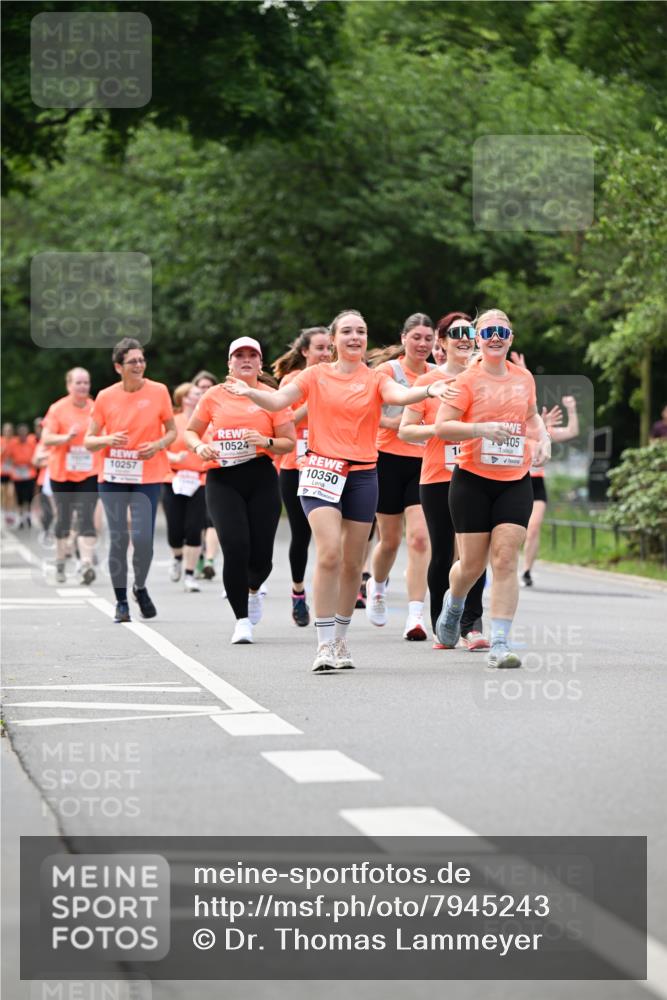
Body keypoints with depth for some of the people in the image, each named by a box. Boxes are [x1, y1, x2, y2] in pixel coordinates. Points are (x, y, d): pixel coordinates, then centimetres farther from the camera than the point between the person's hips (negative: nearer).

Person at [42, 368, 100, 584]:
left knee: (86, 518, -13)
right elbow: (46, 439, -8)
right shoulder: (57, 409, -3)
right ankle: (60, 564, 25)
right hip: (61, 474, 0)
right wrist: (67, 438, -23)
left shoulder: (96, 409, 4)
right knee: (63, 519, 9)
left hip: (89, 473, 0)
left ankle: (86, 565, -22)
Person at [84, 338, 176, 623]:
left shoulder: (158, 391, -1)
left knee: (143, 538, -9)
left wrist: (158, 445, -12)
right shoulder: (106, 397, 0)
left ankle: (140, 588, 19)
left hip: (148, 477, -1)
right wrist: (108, 440, -16)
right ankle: (121, 600, 12)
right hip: (113, 477, 1)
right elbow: (89, 441, 5)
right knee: (118, 538, 0)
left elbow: (171, 431, 9)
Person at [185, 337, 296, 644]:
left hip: (261, 479, 0)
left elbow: (289, 442, 5)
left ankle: (253, 589, 36)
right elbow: (190, 431, 17)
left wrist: (266, 442, -15)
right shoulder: (214, 396, 8)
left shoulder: (271, 397, 5)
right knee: (235, 547, -17)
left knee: (260, 555, -2)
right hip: (221, 480, 0)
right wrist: (199, 447, -5)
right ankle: (242, 619, -5)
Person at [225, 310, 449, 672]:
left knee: (352, 563, 8)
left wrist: (428, 391, -35)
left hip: (363, 475, 2)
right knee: (329, 554, -17)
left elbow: (398, 395, -15)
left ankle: (340, 639, 24)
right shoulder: (316, 375, 6)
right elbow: (278, 400, -4)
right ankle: (325, 645, -14)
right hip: (322, 469, -2)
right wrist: (250, 393, -24)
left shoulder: (375, 379, 6)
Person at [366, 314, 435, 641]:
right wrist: (390, 422, -26)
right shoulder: (388, 370, -4)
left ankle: (415, 617, -14)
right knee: (390, 539, 9)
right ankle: (377, 586, 42)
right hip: (390, 460, -2)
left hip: (424, 464, 2)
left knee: (420, 537, -13)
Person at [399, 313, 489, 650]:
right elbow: (405, 430, 3)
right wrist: (439, 429, -12)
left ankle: (471, 625, -7)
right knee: (442, 553, 3)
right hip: (437, 479, -1)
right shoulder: (427, 381, 4)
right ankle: (441, 626, 16)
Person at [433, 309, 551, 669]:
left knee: (505, 558, -9)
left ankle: (500, 643, -10)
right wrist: (482, 428, -23)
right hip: (472, 481, -3)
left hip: (515, 482, 3)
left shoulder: (524, 378, 10)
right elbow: (442, 426, -10)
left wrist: (543, 437, 9)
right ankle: (453, 604, 40)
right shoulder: (466, 380, -5)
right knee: (472, 563, 4)